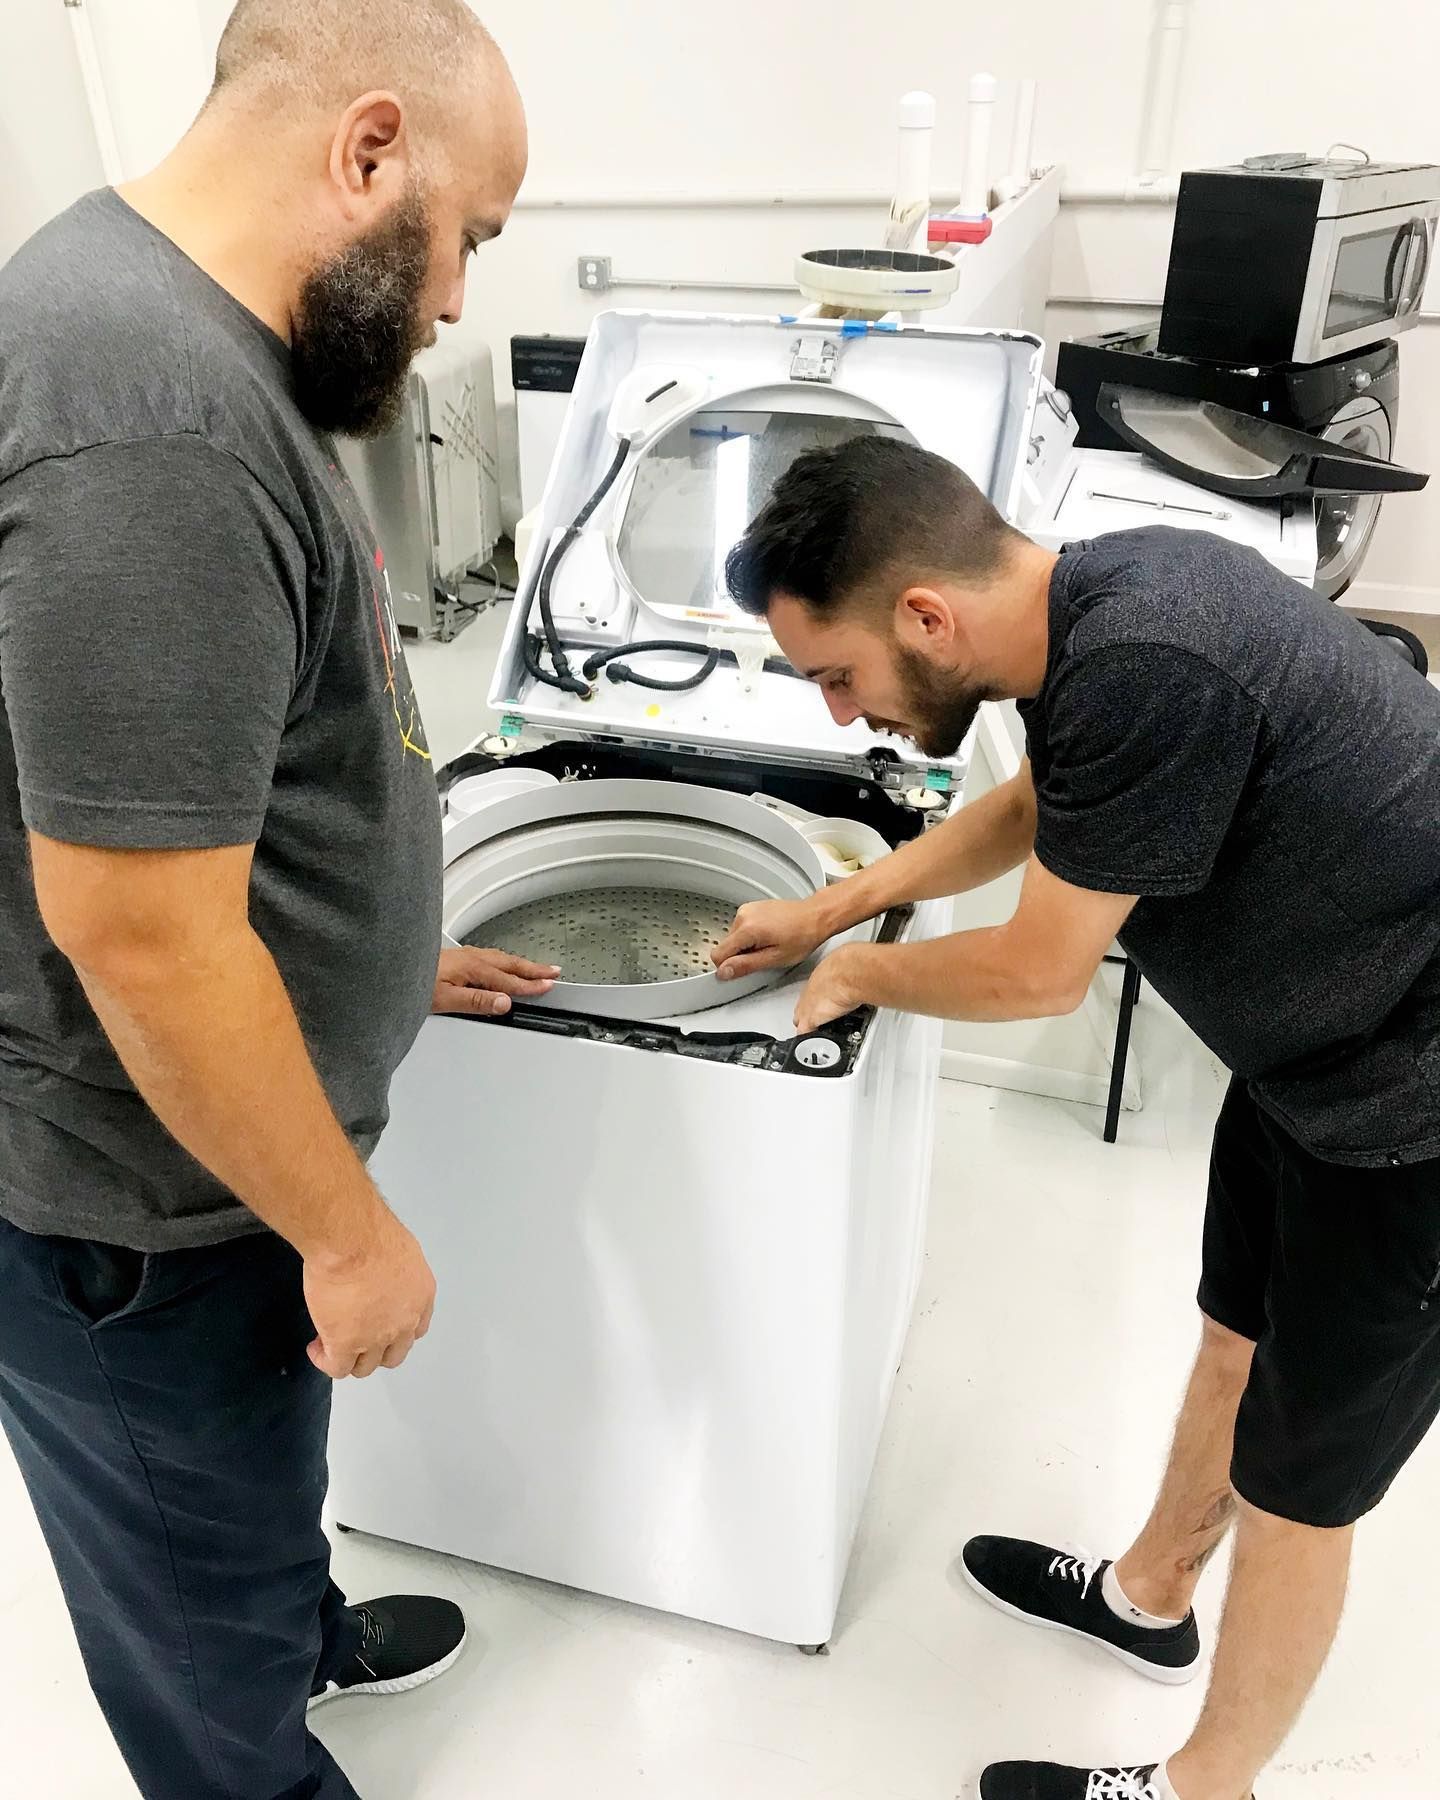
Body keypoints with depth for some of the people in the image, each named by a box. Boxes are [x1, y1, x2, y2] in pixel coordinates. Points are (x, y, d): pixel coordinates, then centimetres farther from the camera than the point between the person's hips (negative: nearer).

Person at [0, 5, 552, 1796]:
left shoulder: (184, 335, 5)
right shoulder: (153, 429, -30)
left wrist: (379, 948, 18)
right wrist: (352, 1231, -18)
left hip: (217, 1140, 10)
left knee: (264, 1462, 33)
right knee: (197, 1574, 20)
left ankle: (303, 1635, 61)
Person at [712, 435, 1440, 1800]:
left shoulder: (1143, 673, -34)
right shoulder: (1088, 595, -5)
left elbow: (1036, 974, -21)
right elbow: (1033, 806, 15)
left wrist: (857, 973, -2)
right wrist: (831, 905, 14)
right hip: (1318, 1044, 8)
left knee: (1294, 1482, 11)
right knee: (1236, 1339, 26)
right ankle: (1150, 1596, 52)